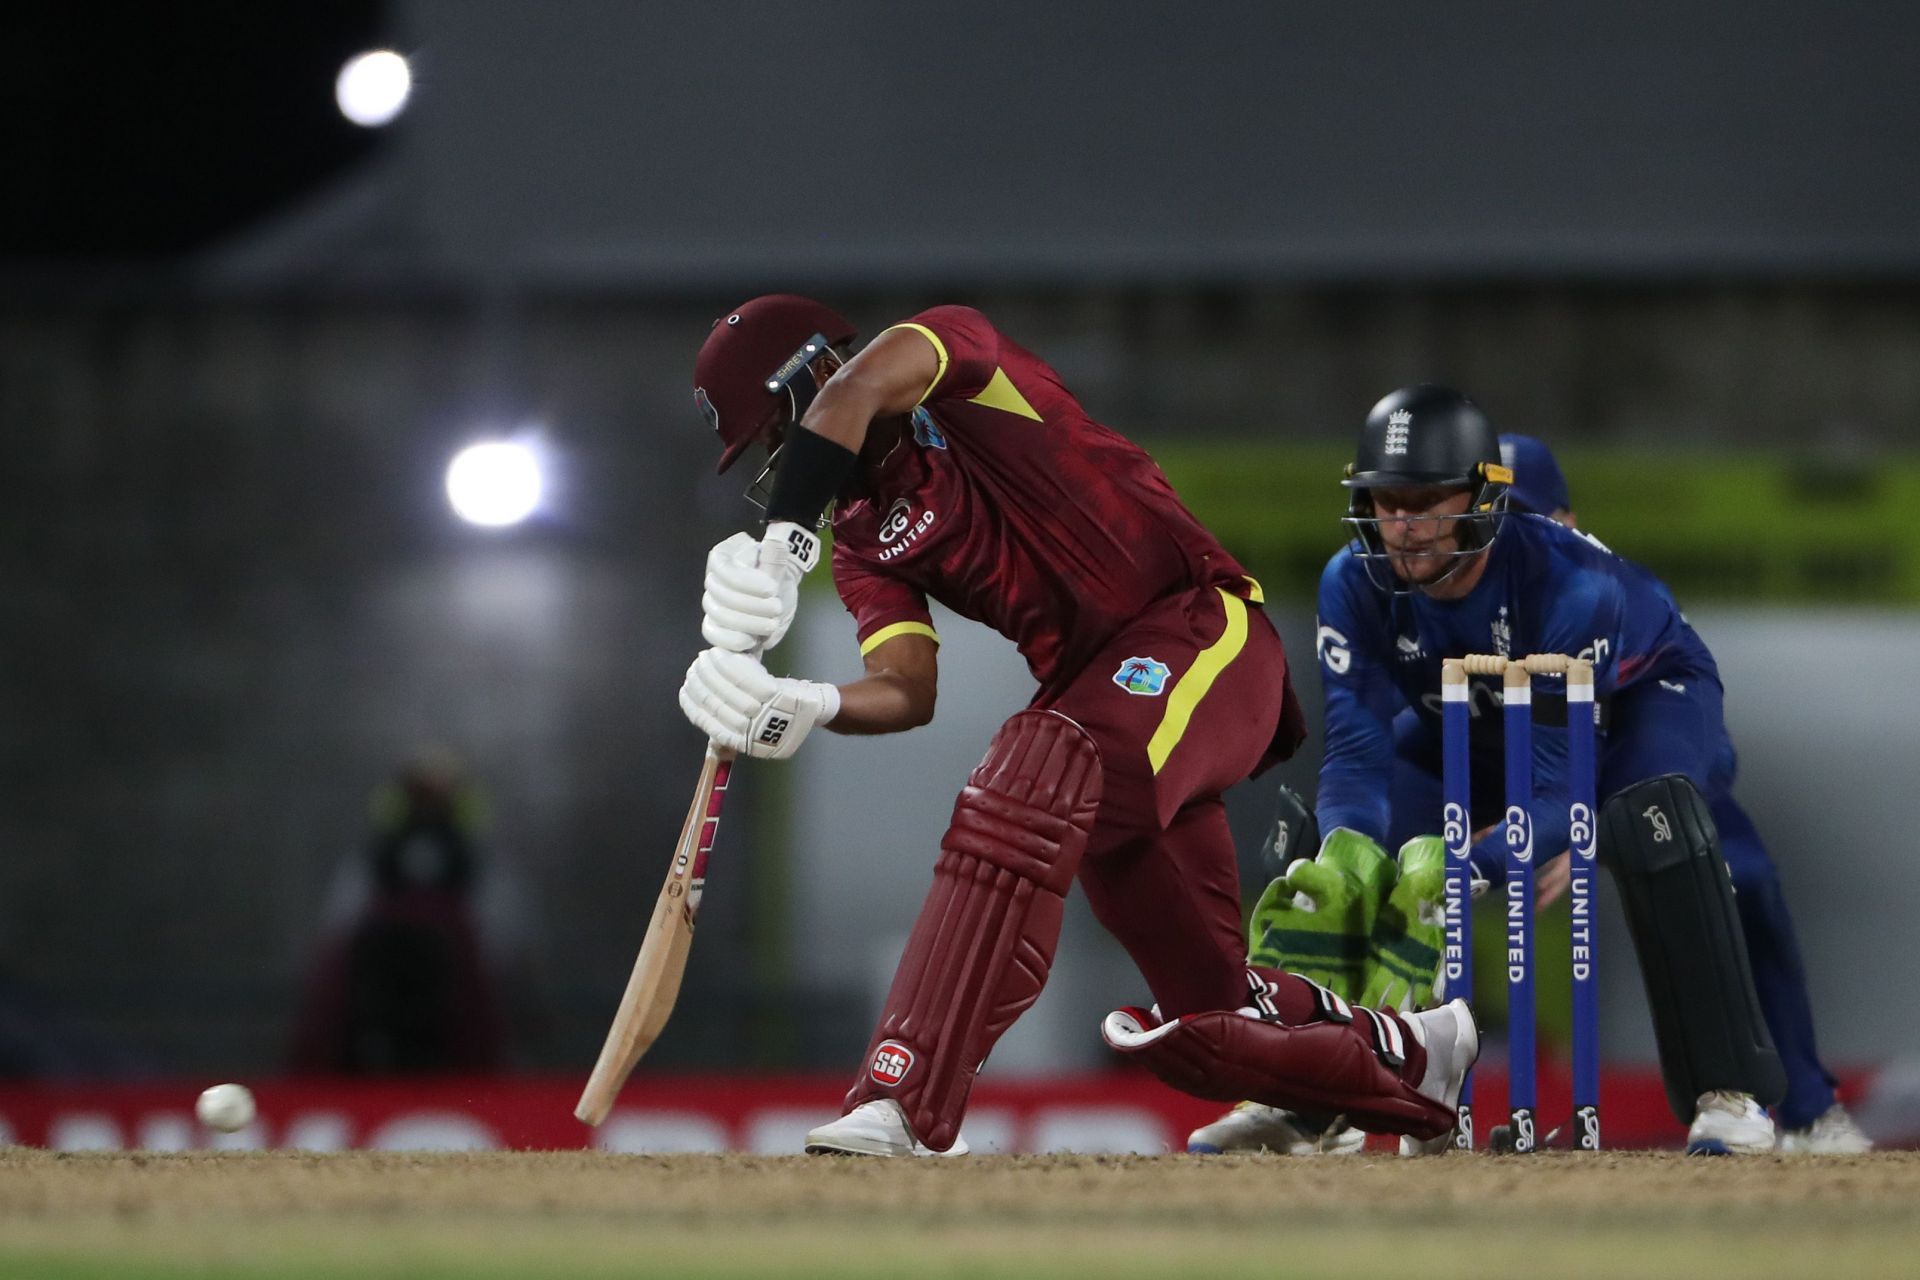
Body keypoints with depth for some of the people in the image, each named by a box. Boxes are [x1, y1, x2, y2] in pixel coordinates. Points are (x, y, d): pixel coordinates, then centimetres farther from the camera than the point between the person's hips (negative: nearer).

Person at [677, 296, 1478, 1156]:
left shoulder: (956, 352, -2)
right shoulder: (864, 537, 15)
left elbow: (854, 393, -25)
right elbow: (909, 689, -1)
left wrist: (782, 546, -36)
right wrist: (807, 705, -21)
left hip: (1203, 632, -9)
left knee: (1036, 773, -36)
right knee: (1204, 1018, 7)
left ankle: (905, 1103, -46)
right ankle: (1418, 1061, 36)